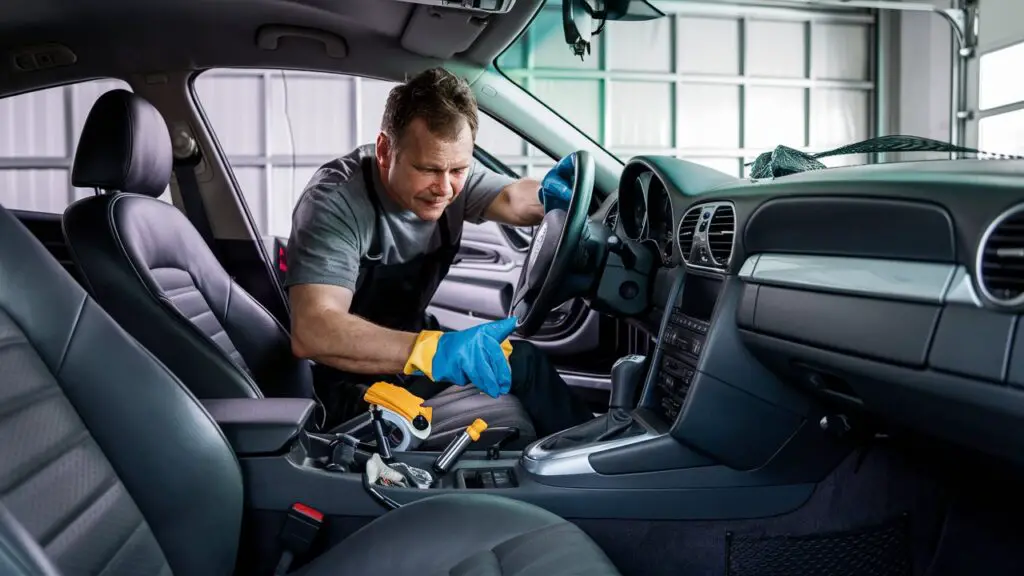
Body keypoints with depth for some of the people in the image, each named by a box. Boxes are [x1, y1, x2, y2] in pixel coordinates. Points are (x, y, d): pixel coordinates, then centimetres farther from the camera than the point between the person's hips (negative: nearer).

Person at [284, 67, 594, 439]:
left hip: (407, 339, 7)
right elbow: (312, 331, -40)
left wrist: (550, 197, -34)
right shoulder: (335, 202, -30)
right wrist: (431, 350, -53)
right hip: (349, 371, -7)